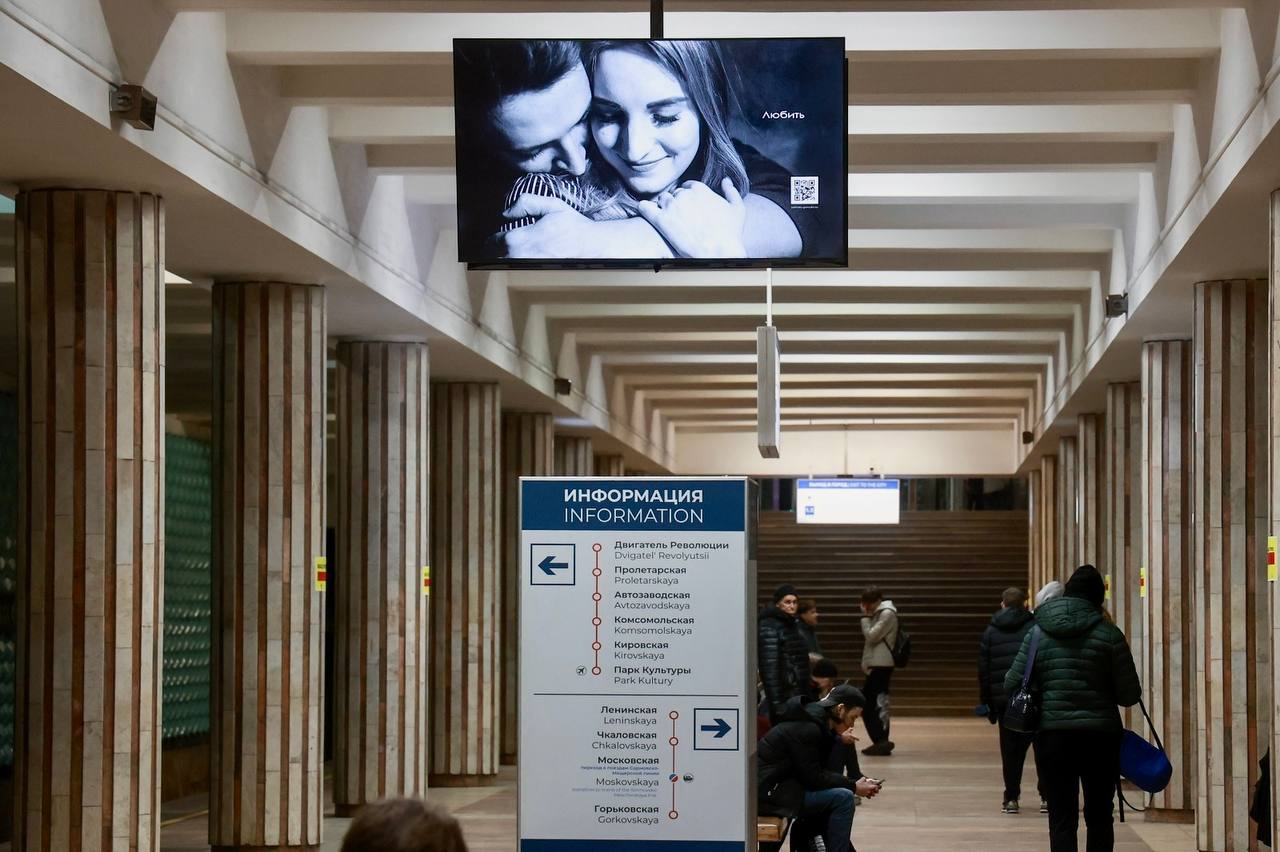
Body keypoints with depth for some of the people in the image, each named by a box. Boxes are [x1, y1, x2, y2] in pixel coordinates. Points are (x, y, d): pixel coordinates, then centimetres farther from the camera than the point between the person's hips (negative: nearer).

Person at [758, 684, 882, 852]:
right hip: (767, 791, -10)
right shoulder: (806, 728, -19)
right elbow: (813, 778, -19)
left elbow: (820, 770, 14)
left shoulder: (816, 722, 11)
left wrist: (856, 782, 3)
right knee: (843, 798, -14)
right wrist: (853, 787, -11)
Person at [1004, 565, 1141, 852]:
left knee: (1061, 820, 1)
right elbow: (1129, 695, -3)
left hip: (1054, 734, 1)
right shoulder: (1109, 635, -4)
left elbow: (1012, 684, 3)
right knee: (1099, 818, 11)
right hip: (1101, 735, -1)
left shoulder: (1038, 633, 2)